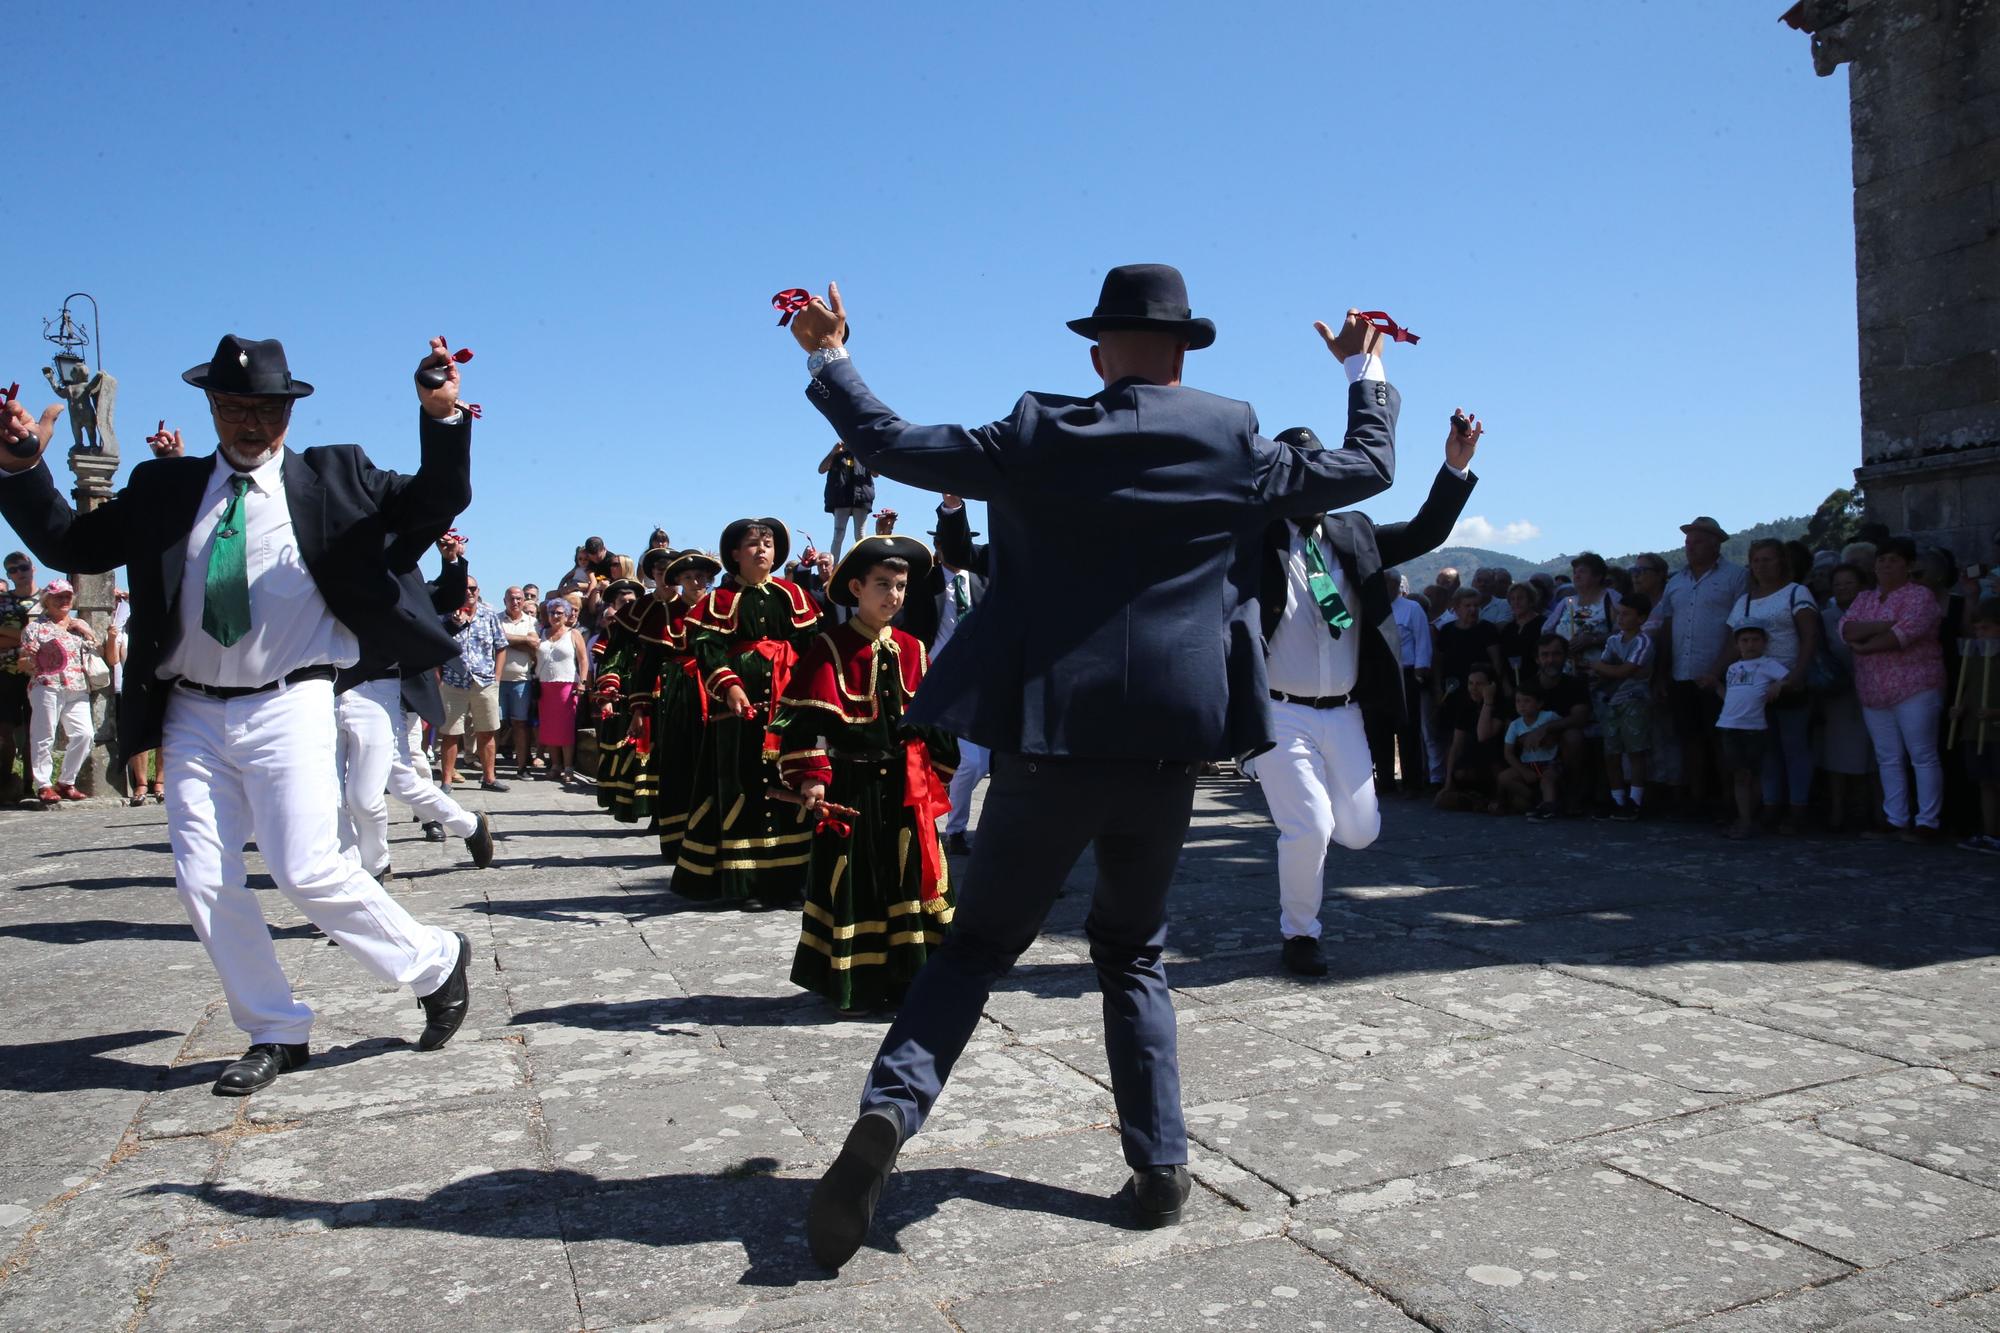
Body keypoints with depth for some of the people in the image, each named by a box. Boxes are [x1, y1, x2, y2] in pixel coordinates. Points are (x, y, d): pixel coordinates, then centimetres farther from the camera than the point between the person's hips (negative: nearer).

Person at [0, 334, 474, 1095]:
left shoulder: (330, 478, 2)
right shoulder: (163, 489, 10)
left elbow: (434, 504, -6)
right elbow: (68, 546, 14)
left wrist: (442, 418, -20)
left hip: (287, 708, -4)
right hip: (194, 715, 5)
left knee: (307, 870, -12)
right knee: (203, 884, 4)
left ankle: (435, 962, 10)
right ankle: (275, 1035, 18)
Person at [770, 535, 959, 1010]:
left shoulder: (912, 650, 8)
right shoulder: (831, 649, -7)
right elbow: (808, 717, -12)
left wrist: (940, 771, 13)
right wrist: (811, 775, -19)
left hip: (905, 787, 5)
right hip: (851, 787, -5)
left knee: (909, 876, 8)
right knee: (851, 882, 3)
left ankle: (906, 978, 20)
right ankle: (852, 982, 16)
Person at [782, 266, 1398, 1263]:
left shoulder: (1038, 435, -1)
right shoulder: (1233, 441, 2)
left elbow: (888, 444, 4)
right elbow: (1368, 468, 16)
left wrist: (827, 357, 21)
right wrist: (1365, 371, 33)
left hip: (1049, 734, -1)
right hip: (1167, 738, 2)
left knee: (978, 942, 12)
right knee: (1131, 952, 21)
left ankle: (889, 1107, -6)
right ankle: (1160, 1164, 20)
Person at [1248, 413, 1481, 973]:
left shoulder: (1352, 536, 6)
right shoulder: (1257, 540, -7)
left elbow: (1425, 533, 6)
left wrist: (1455, 466, -5)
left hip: (1343, 714, 5)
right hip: (1281, 714, -5)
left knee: (1359, 831, 6)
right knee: (1309, 830, -7)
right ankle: (1299, 935, 17)